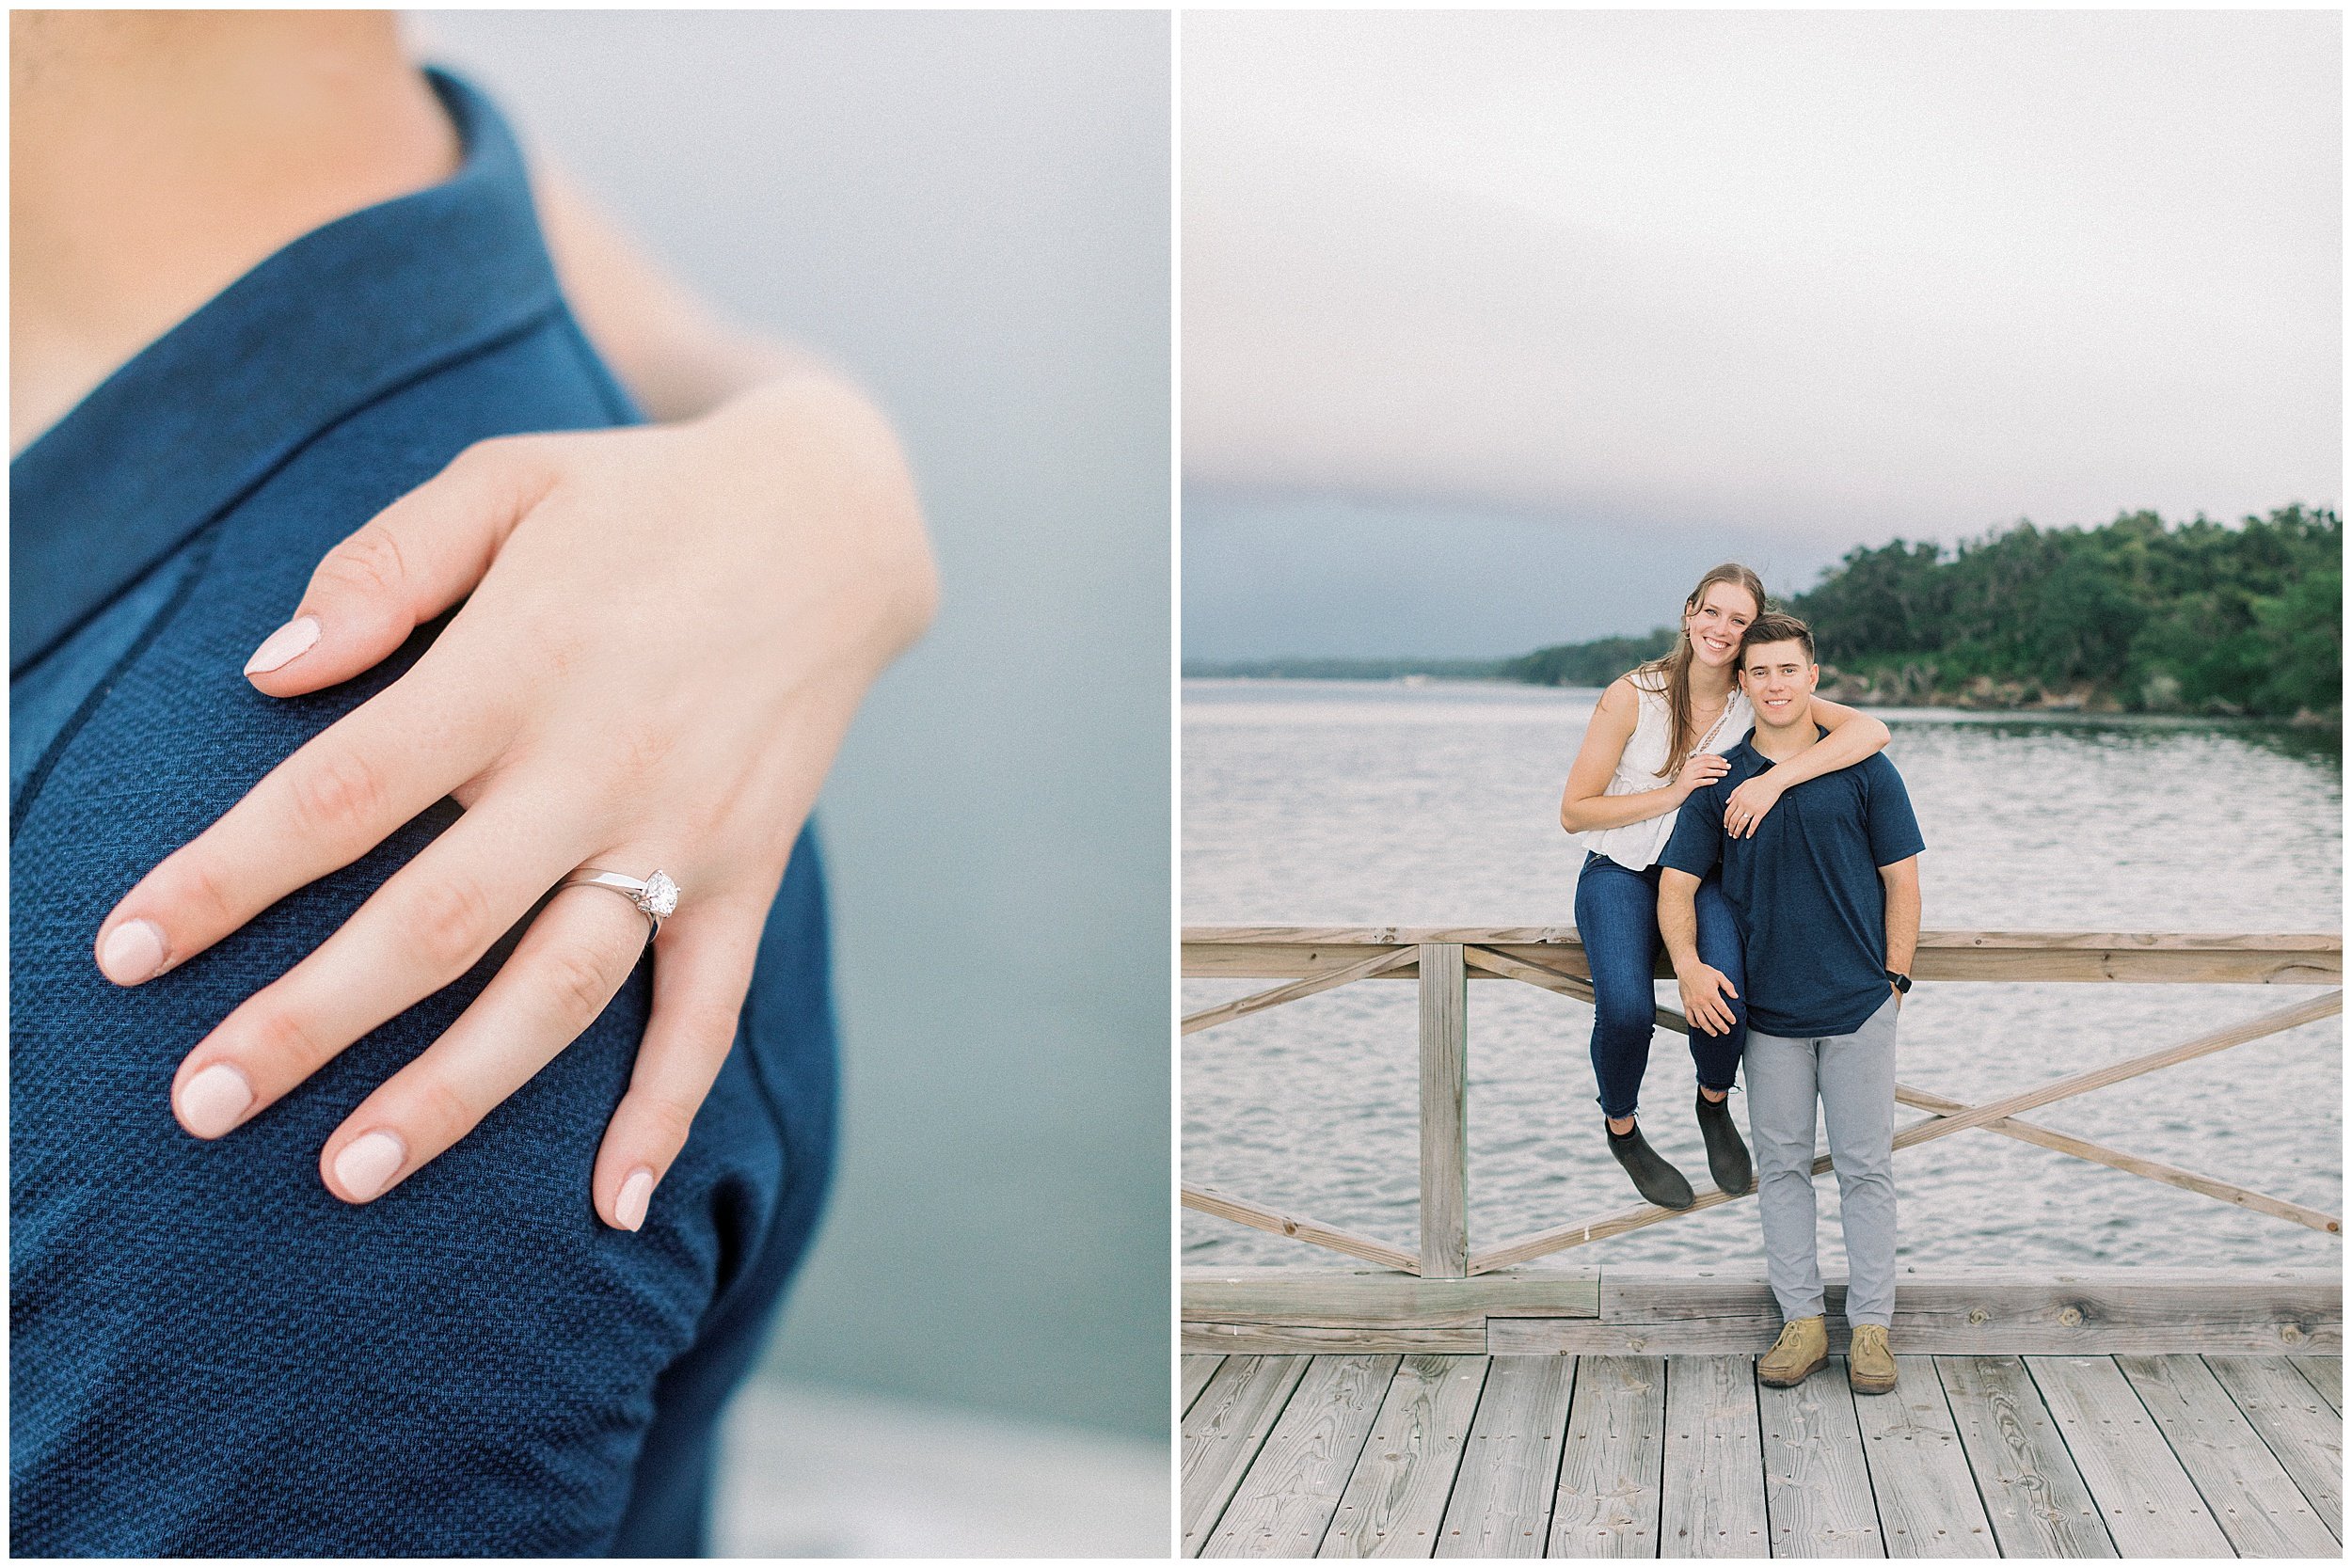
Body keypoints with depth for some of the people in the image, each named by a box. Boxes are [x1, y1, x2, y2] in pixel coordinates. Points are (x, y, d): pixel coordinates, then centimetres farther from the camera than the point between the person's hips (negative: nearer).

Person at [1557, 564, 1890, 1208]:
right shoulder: (1632, 696, -13)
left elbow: (1870, 730, -22)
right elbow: (1574, 812, -10)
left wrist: (1775, 778, -33)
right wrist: (1674, 793, -20)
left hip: (1706, 874, 2)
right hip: (1619, 872, -2)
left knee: (1726, 995, -28)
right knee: (1627, 1009, -28)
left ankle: (1713, 1106, 7)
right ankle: (1622, 1130, 5)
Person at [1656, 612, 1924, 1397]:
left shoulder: (1865, 770, 0)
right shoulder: (1720, 781, 3)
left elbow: (1901, 879, 3)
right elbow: (1677, 882, 3)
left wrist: (1894, 980, -2)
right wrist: (1688, 965, -13)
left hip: (1858, 1006, -2)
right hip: (1766, 1010, 2)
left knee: (1865, 1167, 3)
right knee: (1781, 1167, 7)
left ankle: (1871, 1326, 11)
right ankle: (1802, 1319, 17)